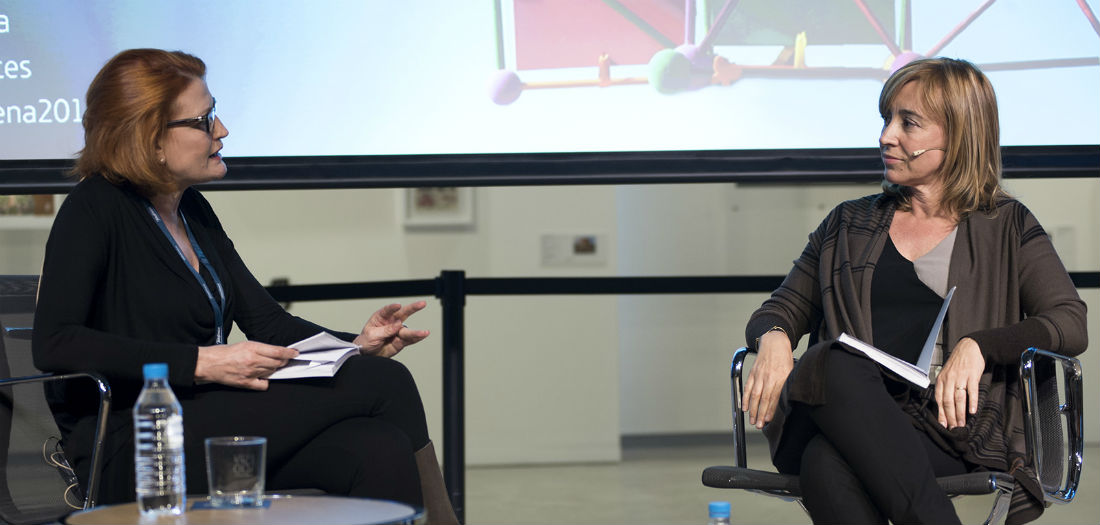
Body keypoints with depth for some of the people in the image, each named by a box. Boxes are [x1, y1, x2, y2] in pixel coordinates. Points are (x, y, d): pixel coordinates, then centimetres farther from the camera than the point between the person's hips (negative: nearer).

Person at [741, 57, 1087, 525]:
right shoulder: (847, 225, 29)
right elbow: (780, 311, 26)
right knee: (837, 365, -37)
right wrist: (773, 338, 0)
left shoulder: (1006, 227, 19)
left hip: (949, 422, -2)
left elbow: (1071, 325, 6)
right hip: (847, 417, 3)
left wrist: (977, 346, -13)